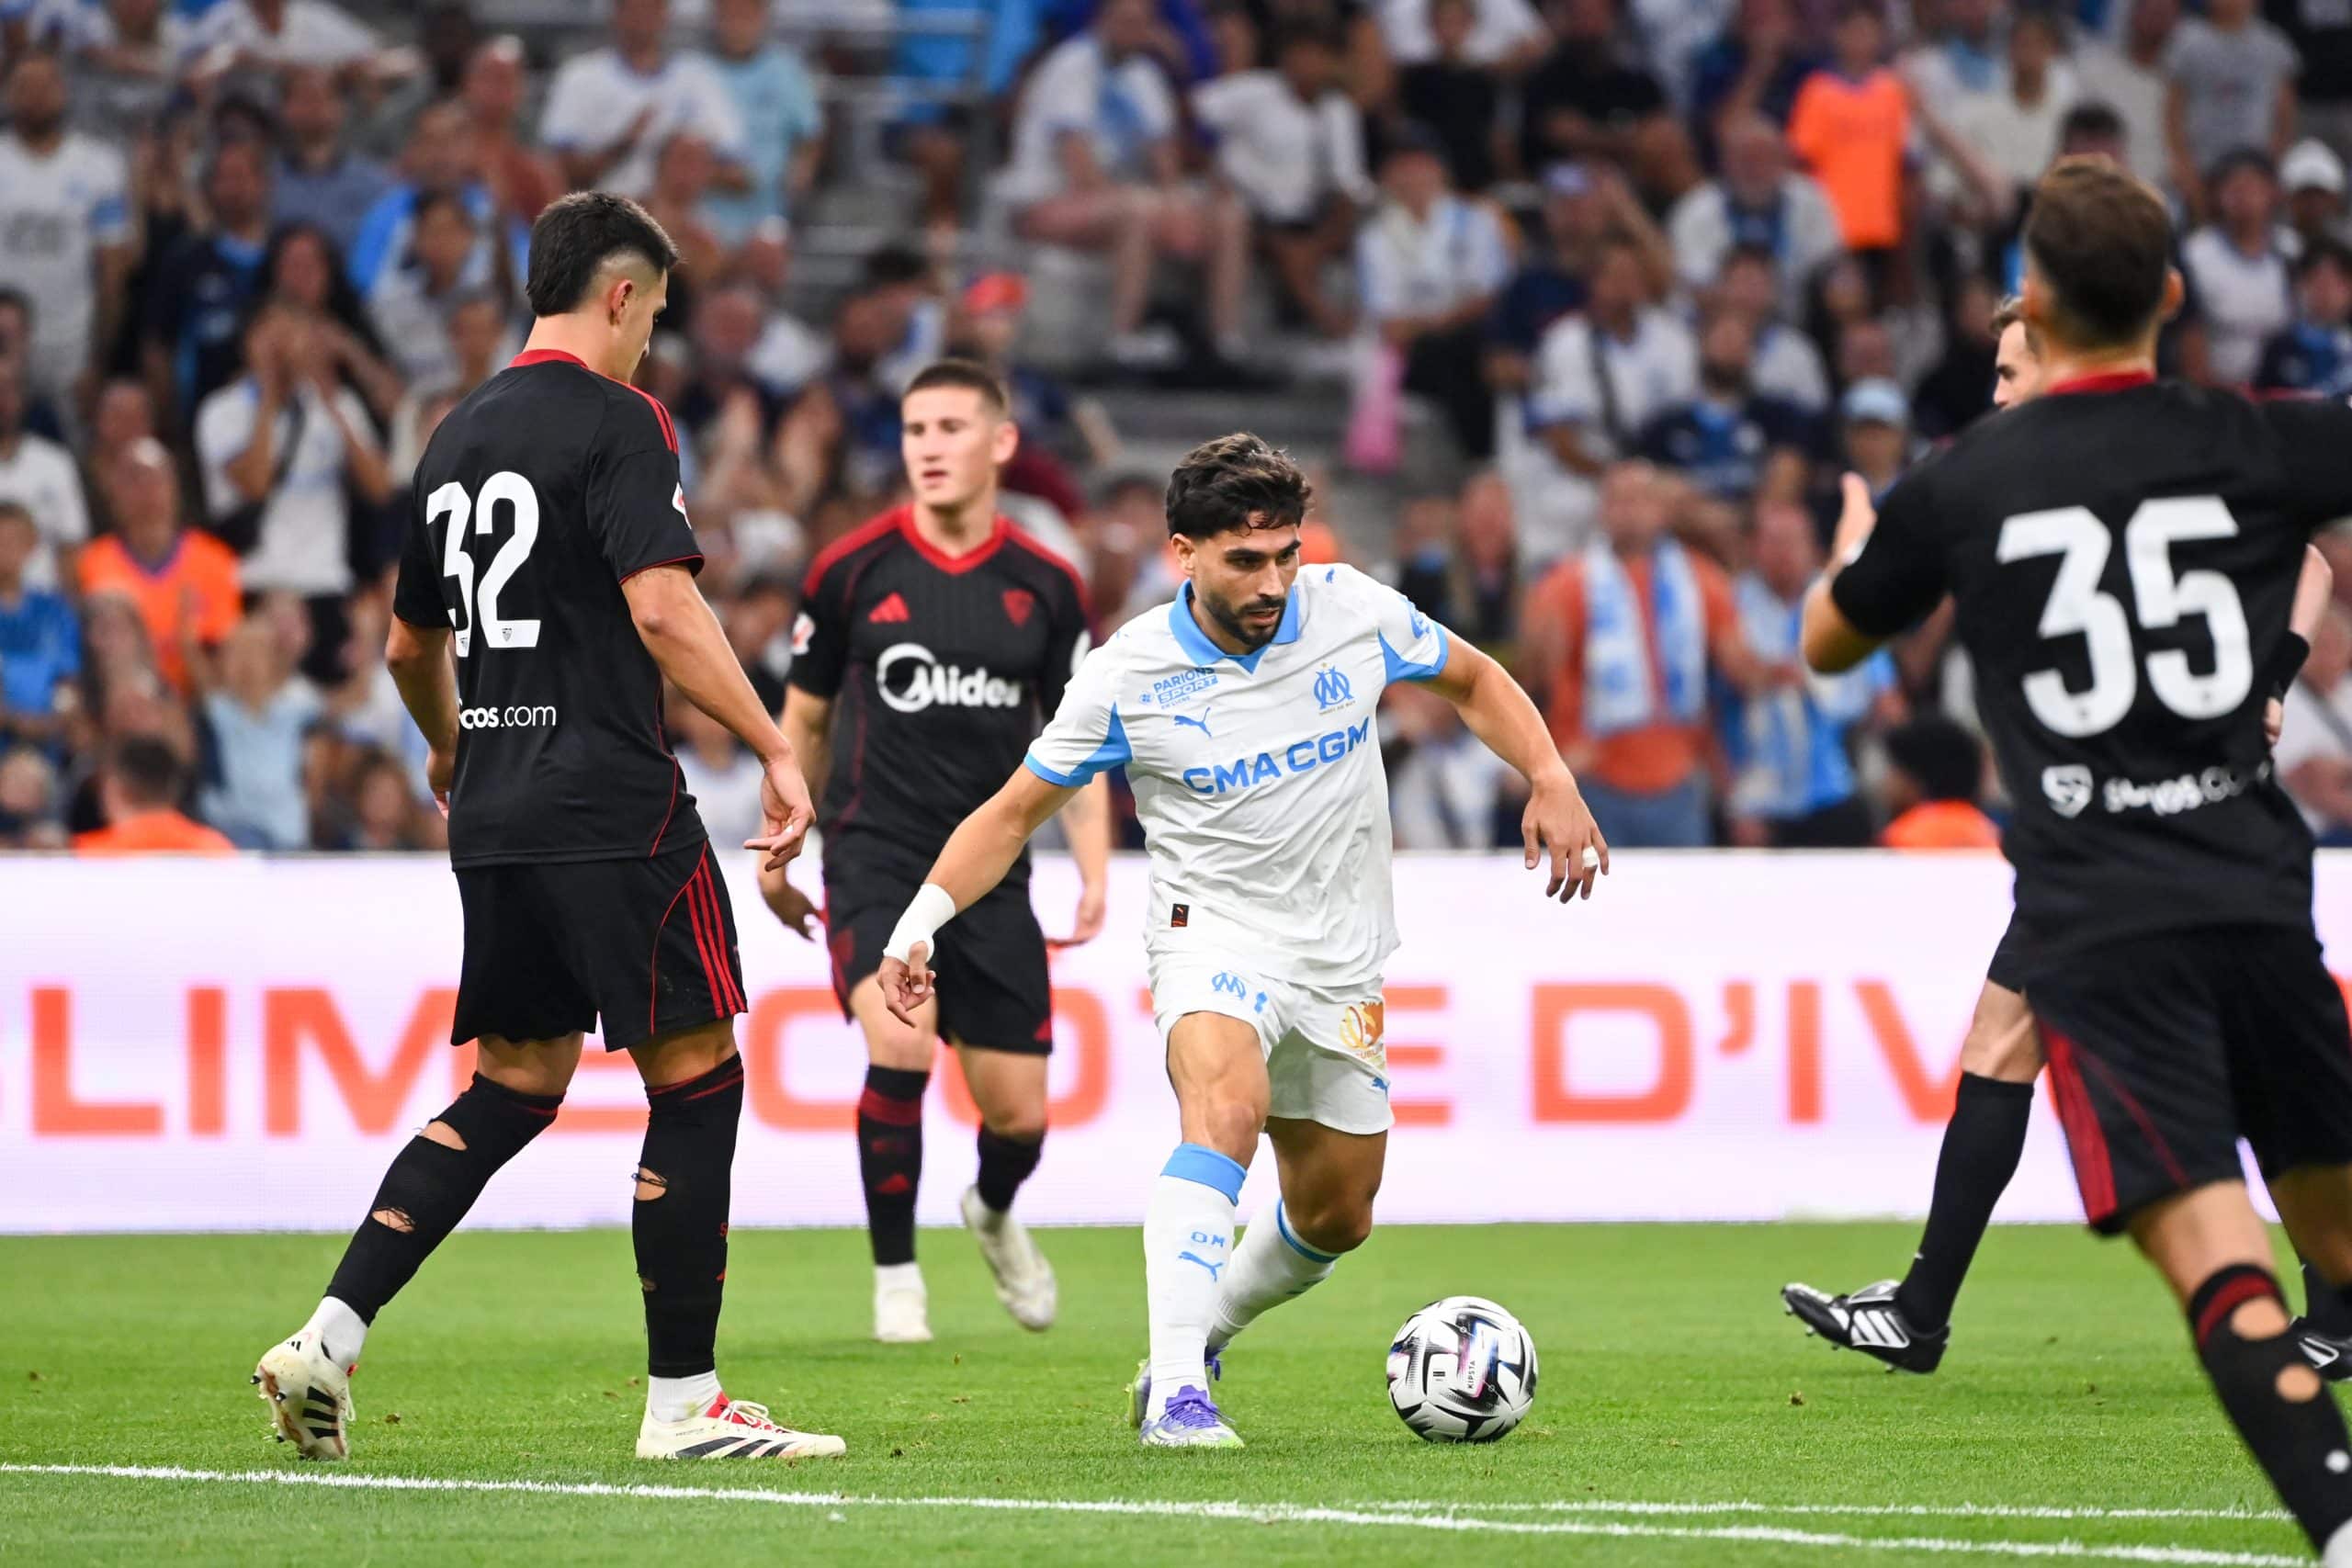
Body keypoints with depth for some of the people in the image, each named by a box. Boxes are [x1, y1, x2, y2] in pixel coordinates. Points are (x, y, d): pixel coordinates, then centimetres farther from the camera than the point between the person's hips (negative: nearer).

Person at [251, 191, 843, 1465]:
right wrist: (774, 749, -18)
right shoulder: (613, 420, -8)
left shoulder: (459, 436, 15)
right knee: (696, 1079, 0)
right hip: (611, 809, -8)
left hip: (493, 820, 8)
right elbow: (661, 606, -21)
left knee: (514, 1088, 14)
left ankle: (326, 1343, 3)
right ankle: (682, 1403, 1)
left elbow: (409, 645, 25)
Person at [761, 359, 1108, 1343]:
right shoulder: (854, 569, -2)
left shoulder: (1045, 588, 3)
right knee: (901, 1047, -26)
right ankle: (895, 1276, -7)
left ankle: (994, 1213, 40)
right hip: (874, 855, -2)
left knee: (1018, 1113, 2)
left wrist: (1093, 873, 0)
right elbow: (803, 719, 10)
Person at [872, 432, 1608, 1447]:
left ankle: (1200, 1336, 41)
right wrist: (922, 920, -15)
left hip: (1341, 963, 5)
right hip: (1213, 938, -5)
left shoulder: (1353, 612, -7)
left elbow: (1475, 682, 11)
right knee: (1228, 1105, -35)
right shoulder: (1127, 678, -13)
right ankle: (1175, 1392, -42)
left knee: (1335, 1218, 12)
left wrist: (1550, 780, -3)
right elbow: (1015, 811, -3)